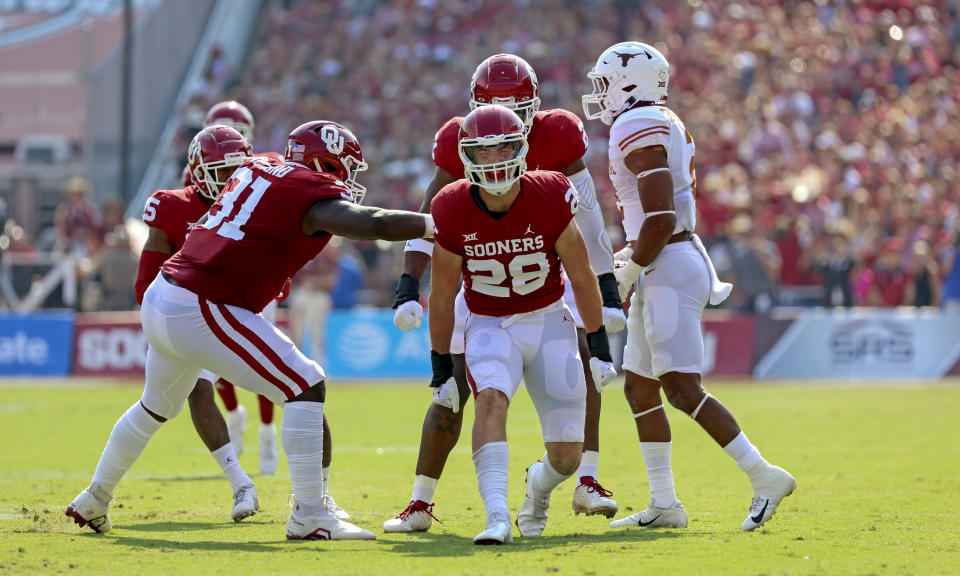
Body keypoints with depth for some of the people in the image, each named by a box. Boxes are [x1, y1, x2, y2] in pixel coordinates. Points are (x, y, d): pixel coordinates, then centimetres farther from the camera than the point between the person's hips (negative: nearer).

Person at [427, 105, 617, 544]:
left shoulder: (549, 199, -18)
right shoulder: (453, 212, -16)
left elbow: (581, 276, -6)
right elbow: (442, 294, -4)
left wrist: (599, 344, -1)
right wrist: (440, 363, 2)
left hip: (549, 322, 1)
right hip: (490, 326, -1)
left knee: (567, 456, -2)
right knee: (491, 398, -34)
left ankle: (538, 486, 35)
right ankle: (497, 516, -41)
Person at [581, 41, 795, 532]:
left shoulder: (639, 131, -15)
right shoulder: (662, 125, 17)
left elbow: (660, 219, -21)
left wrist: (629, 271, -12)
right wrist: (631, 264, 20)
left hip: (669, 268, -11)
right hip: (662, 271, 11)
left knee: (682, 388, -13)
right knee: (639, 388, 11)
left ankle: (764, 477, -10)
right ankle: (664, 504, 13)